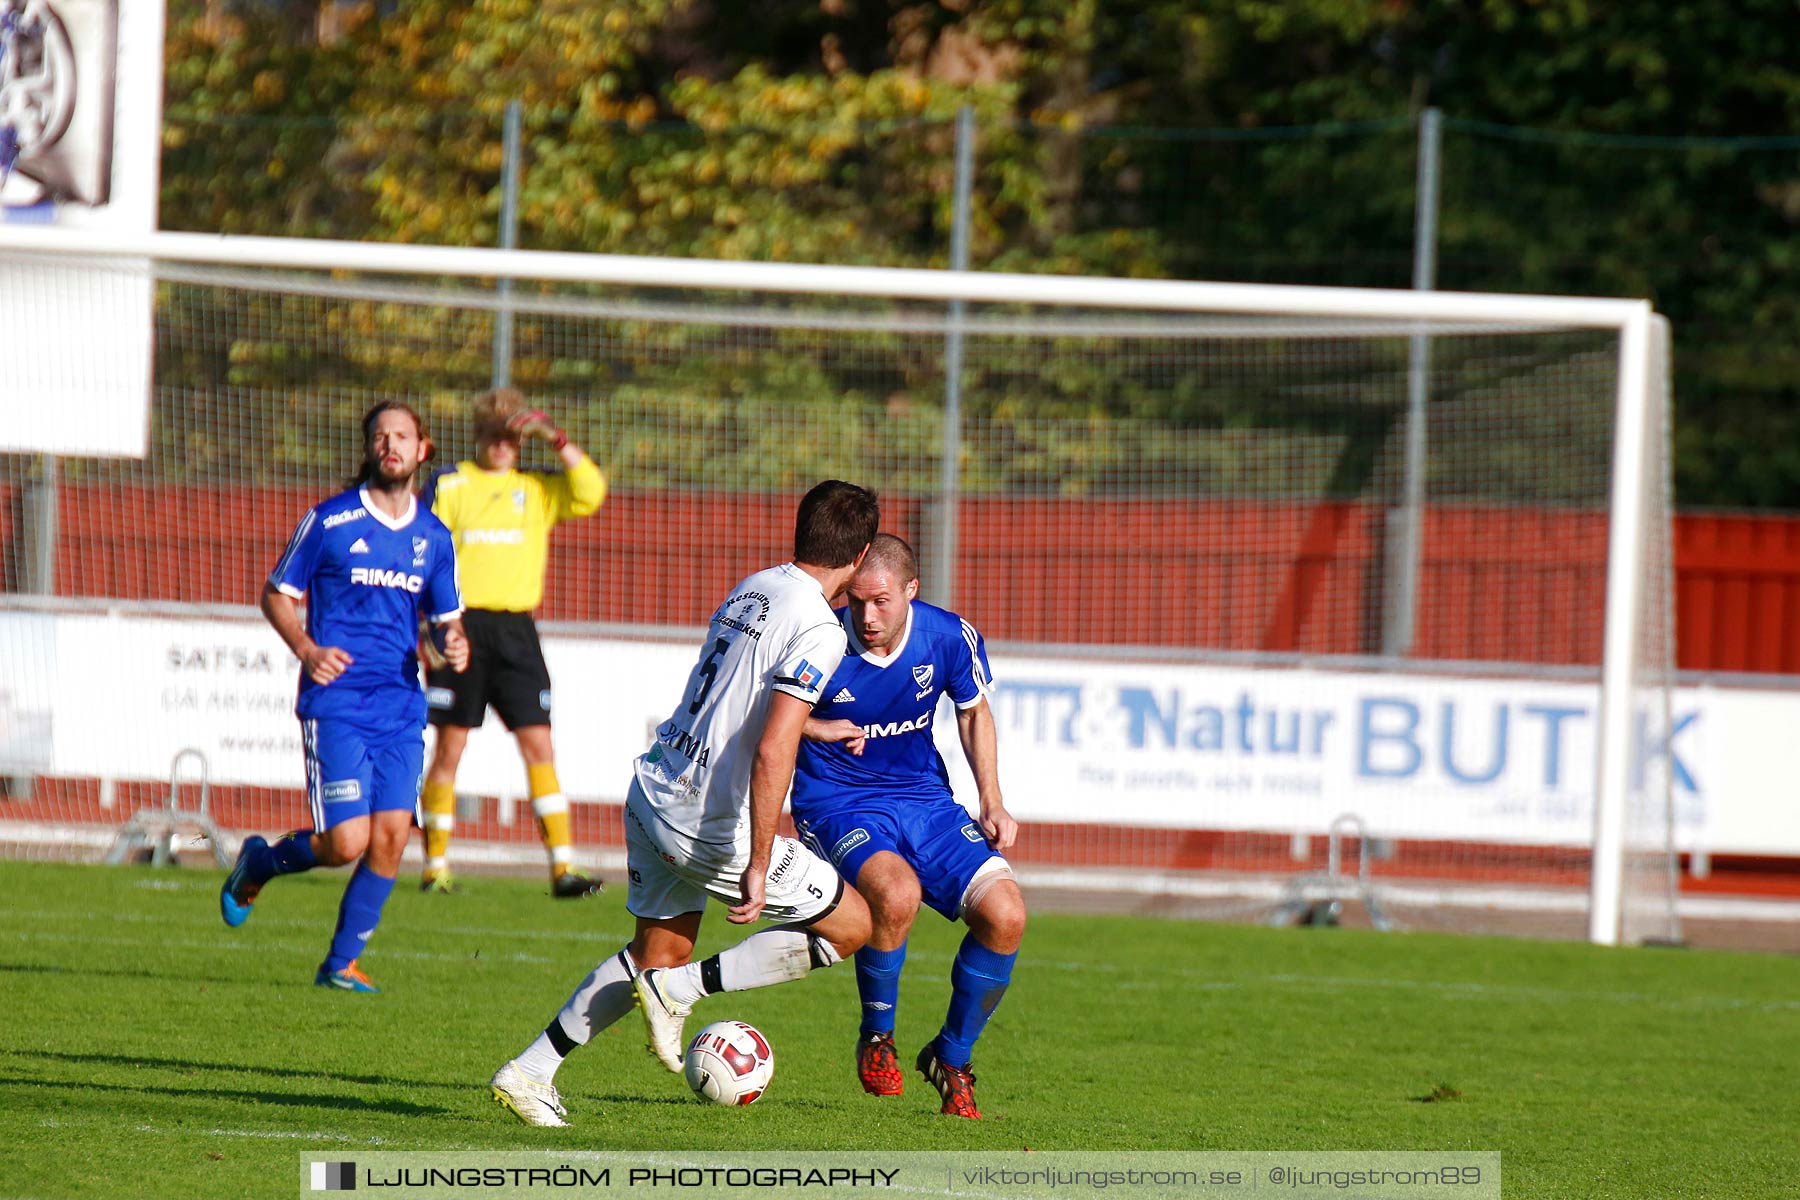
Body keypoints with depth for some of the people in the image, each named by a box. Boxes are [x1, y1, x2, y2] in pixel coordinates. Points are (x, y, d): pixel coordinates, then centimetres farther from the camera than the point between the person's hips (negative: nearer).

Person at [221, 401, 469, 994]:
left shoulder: (434, 537, 11)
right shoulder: (329, 521, -2)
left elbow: (446, 618, 21)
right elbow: (276, 594, 5)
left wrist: (454, 643, -4)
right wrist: (307, 649, -13)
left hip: (402, 707, 4)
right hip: (336, 701, -4)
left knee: (391, 837, -6)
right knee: (346, 843, -13)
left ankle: (342, 962, 10)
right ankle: (258, 863, 19)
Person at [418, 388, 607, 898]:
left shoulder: (537, 489, 13)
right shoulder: (448, 486, 5)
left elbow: (590, 492, -2)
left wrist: (556, 440, -7)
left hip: (516, 630, 2)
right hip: (462, 624, -2)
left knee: (538, 743, -5)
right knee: (450, 746, 0)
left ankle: (563, 867, -8)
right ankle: (435, 866, 9)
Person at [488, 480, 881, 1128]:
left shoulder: (753, 589, 10)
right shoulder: (817, 629, -17)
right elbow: (771, 752, -25)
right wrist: (758, 868, -23)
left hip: (652, 790, 8)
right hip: (707, 825, -8)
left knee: (659, 951, 22)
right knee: (851, 924, 4)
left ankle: (528, 1073, 18)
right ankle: (682, 988, 1)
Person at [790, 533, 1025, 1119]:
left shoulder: (948, 637, -8)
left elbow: (973, 710, 13)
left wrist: (992, 802, 5)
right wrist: (814, 727, -23)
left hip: (925, 800, 4)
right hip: (838, 803, -4)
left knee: (1005, 916, -14)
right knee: (897, 894, -35)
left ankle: (951, 1059, 10)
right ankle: (876, 1041, -7)